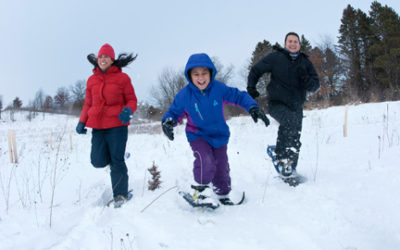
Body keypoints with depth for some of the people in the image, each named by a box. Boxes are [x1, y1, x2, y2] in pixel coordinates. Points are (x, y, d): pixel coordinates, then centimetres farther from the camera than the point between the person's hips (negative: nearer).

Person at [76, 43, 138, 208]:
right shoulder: (92, 80, 11)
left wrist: (128, 110, -20)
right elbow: (88, 104, 18)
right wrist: (82, 122, 6)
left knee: (117, 161, -6)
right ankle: (116, 158, 34)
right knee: (98, 161, 0)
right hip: (97, 126, 4)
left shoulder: (122, 78, 1)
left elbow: (132, 100, 2)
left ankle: (121, 195, 5)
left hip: (117, 124, -4)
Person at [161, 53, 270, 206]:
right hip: (198, 136, -2)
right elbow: (174, 112, -4)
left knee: (222, 167, 11)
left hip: (219, 135, 3)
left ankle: (222, 195, 36)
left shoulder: (219, 89, -16)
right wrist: (167, 122, -26)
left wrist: (253, 108, -23)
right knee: (205, 160, -28)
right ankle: (201, 189, -5)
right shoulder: (184, 95, -16)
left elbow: (239, 96, -8)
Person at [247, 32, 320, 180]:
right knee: (290, 119, -34)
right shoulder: (276, 57, 0)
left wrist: (305, 79, -15)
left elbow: (315, 86, 6)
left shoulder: (305, 62, 9)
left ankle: (291, 169, 22)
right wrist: (251, 88, -6)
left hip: (296, 107, 5)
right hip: (277, 104, -4)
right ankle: (281, 157, -26)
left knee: (295, 140, 5)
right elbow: (255, 70, 7)